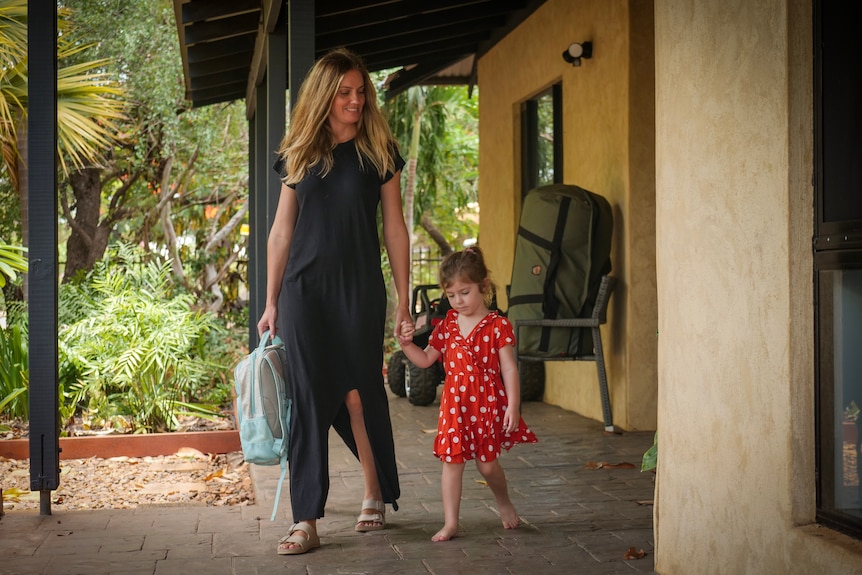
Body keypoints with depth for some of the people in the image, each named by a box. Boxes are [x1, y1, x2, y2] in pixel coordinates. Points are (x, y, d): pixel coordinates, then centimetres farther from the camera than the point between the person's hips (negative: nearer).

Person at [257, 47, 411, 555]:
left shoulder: (379, 152, 4)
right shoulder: (298, 155, 8)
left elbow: (395, 228, 4)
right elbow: (281, 232, 10)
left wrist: (403, 301, 1)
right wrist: (271, 303, 8)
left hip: (360, 289, -1)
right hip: (304, 290, 1)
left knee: (359, 393, 2)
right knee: (309, 398, -2)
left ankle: (376, 495, 24)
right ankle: (306, 522, -1)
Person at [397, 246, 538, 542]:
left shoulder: (497, 325, -5)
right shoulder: (446, 325, 8)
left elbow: (509, 369, -6)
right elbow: (425, 359, 13)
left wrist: (513, 406, -12)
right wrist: (406, 343, -5)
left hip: (488, 403, -4)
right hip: (454, 404, 4)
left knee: (487, 463, 3)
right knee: (452, 461, 1)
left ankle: (504, 502, 33)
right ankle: (450, 523, 6)